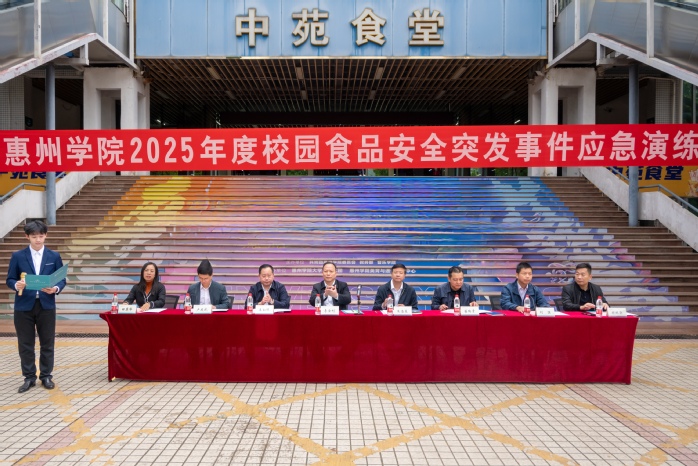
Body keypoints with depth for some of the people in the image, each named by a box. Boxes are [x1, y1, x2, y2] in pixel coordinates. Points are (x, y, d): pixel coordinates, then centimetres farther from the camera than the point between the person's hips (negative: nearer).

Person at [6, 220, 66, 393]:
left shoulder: (54, 256, 4)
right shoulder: (18, 256, 2)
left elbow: (62, 280, 4)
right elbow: (9, 280, 2)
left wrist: (56, 288, -17)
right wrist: (16, 285, -20)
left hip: (46, 305, 0)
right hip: (24, 306, 0)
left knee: (47, 343, 7)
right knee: (25, 344, 7)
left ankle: (46, 376, 20)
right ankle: (29, 377, 20)